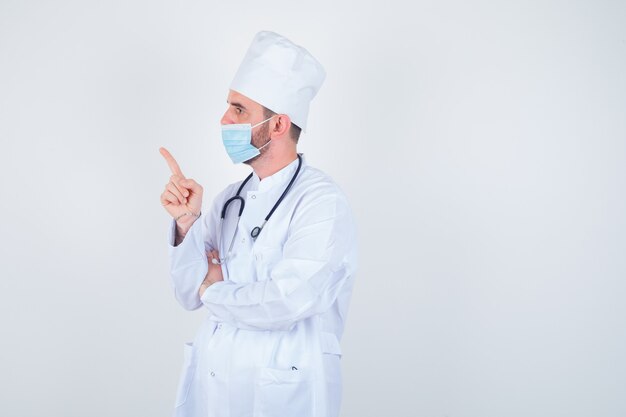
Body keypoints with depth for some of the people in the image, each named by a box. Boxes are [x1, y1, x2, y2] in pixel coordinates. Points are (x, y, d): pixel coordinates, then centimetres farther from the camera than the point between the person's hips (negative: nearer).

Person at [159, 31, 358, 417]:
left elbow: (284, 303, -26)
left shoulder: (323, 203, -16)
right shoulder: (231, 198, 5)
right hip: (210, 385, 6)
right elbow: (190, 294, 3)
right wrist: (186, 222, -13)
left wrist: (214, 291, -8)